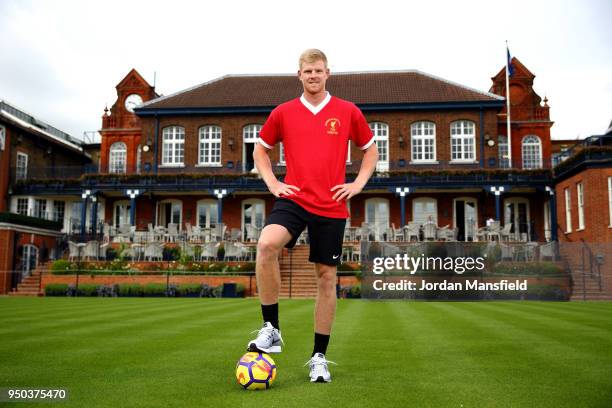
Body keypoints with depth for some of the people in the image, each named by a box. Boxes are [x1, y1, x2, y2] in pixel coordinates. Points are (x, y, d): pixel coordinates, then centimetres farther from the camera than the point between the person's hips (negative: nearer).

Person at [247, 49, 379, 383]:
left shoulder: (348, 112, 6)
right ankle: (271, 329, -14)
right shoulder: (283, 112, 7)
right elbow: (261, 149, 19)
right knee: (266, 244, -30)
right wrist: (272, 183, 5)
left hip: (331, 206, 1)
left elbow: (370, 150, 17)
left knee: (326, 277, 4)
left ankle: (319, 357, 18)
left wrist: (357, 184, 3)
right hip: (293, 198, 0)